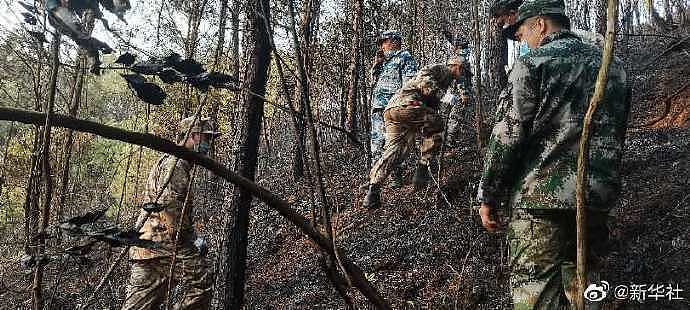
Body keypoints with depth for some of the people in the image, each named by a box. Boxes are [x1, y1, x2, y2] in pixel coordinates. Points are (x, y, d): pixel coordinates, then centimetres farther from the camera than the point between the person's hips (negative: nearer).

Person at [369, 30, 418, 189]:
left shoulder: (405, 57, 0)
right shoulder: (384, 60, 24)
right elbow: (374, 79, 26)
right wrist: (376, 63, 11)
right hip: (378, 106, 8)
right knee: (376, 141, 5)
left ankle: (396, 177, 0)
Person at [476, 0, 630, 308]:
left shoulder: (532, 64, -8)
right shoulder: (613, 66, 13)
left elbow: (506, 138, -12)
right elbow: (617, 135, 19)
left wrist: (488, 197, -5)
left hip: (540, 201, -6)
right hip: (599, 199, 7)